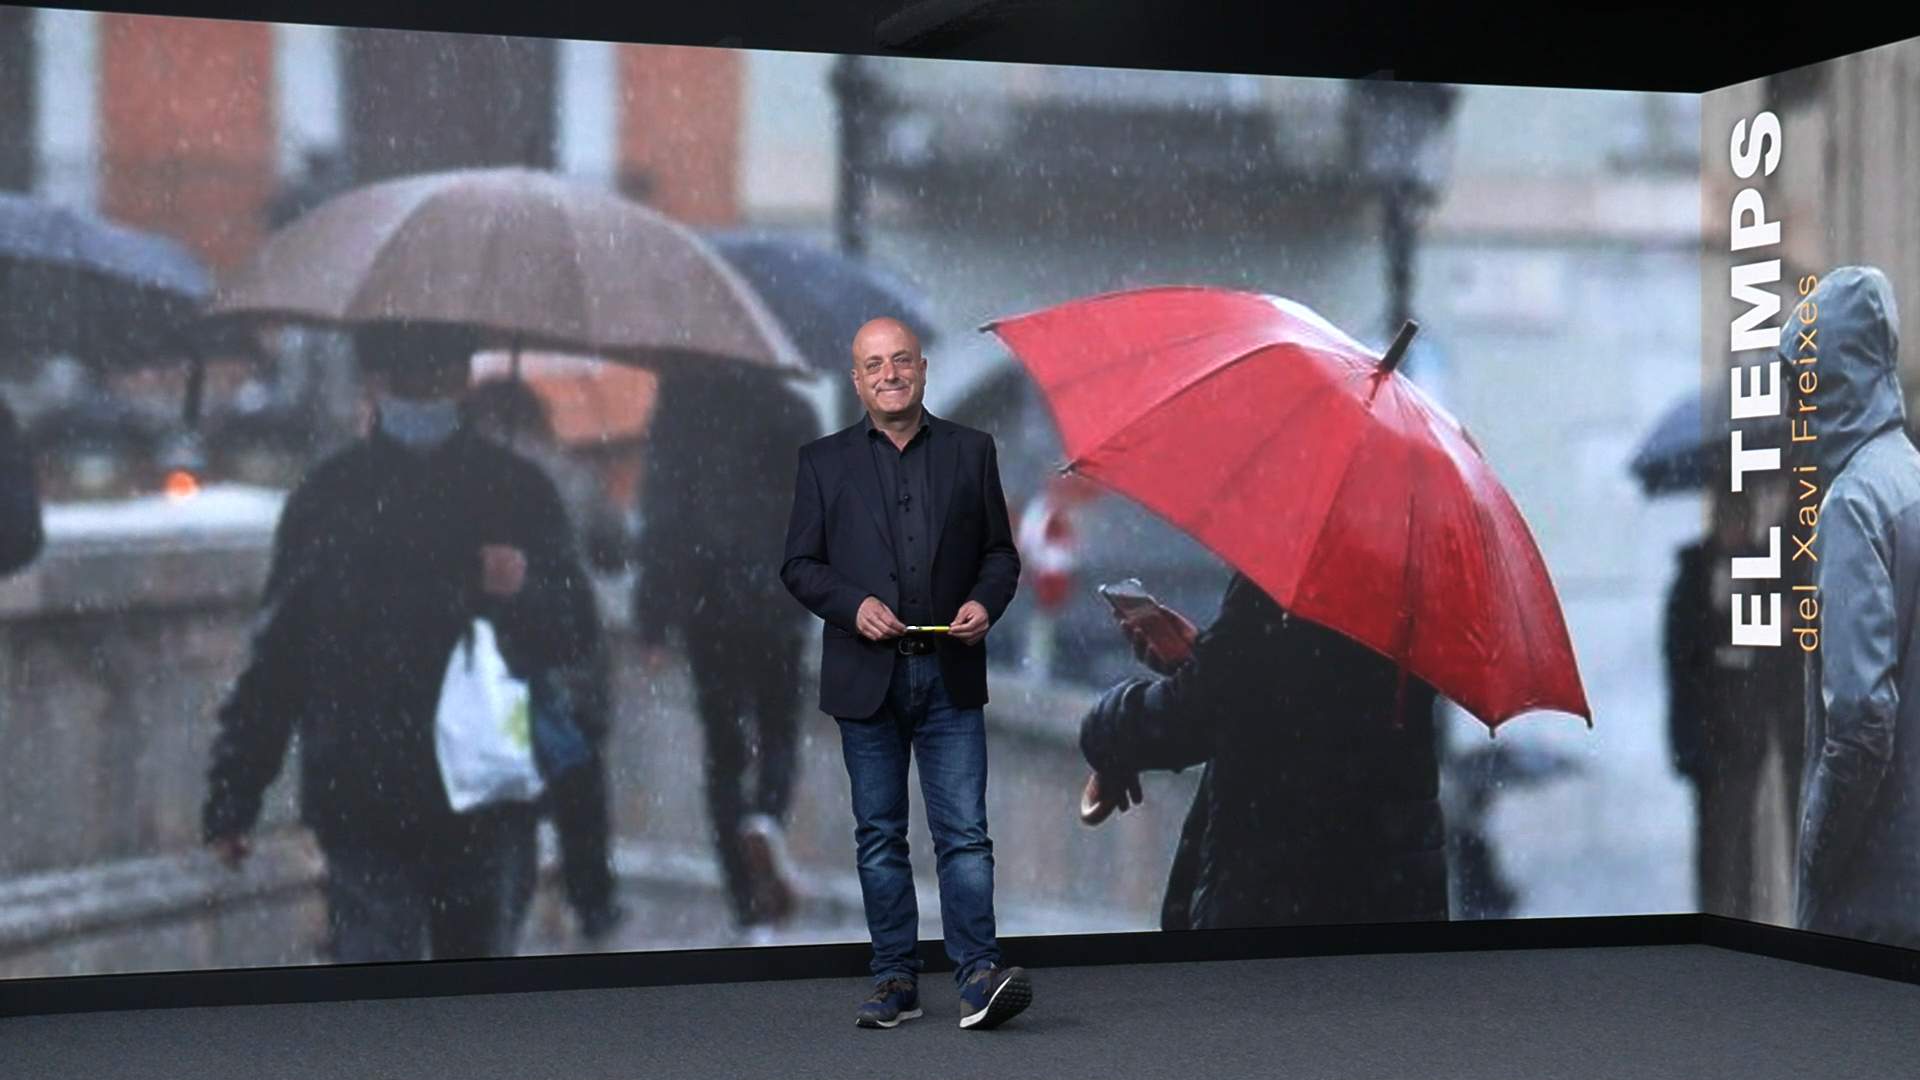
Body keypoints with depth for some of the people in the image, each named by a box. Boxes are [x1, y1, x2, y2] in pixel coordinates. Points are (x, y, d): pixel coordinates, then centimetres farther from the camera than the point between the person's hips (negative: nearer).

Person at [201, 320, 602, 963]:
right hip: (363, 807, -1)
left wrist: (524, 592, -20)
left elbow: (578, 636, 3)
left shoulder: (514, 491, 5)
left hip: (488, 802, 1)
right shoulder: (329, 496, 5)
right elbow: (275, 654, 8)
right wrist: (231, 799, 5)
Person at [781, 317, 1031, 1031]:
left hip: (950, 676, 0)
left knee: (965, 832, -6)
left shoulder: (971, 452, 8)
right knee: (879, 836, 6)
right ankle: (895, 980, 13)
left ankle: (978, 974, -8)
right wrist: (853, 605, -13)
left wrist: (985, 603, -10)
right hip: (866, 677, 1)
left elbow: (1001, 553, 10)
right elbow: (799, 565, 5)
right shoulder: (824, 462, 7)